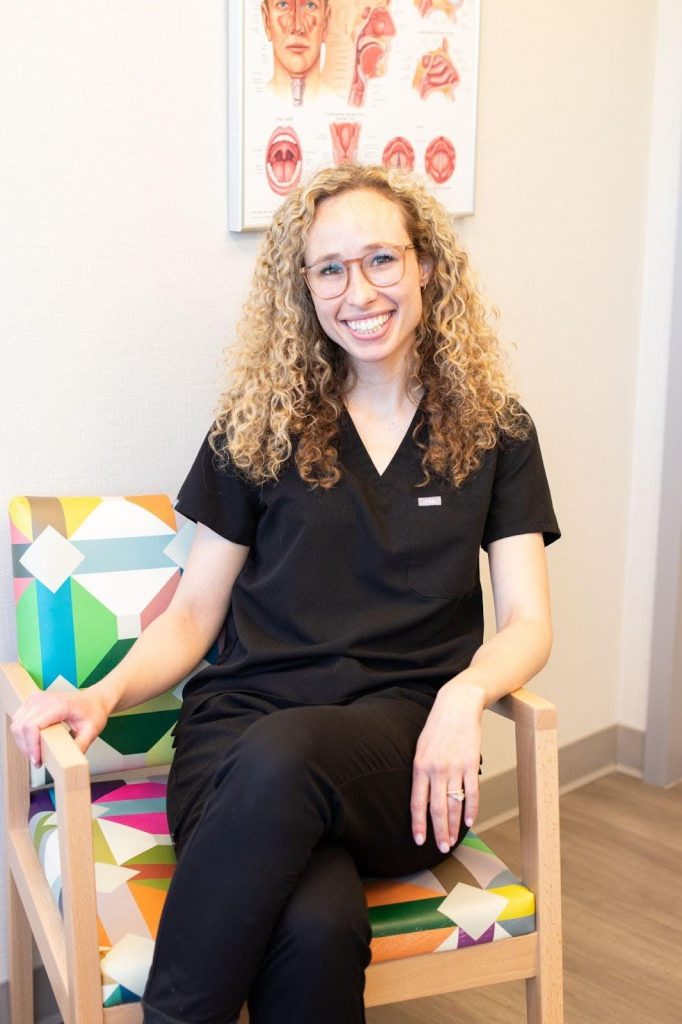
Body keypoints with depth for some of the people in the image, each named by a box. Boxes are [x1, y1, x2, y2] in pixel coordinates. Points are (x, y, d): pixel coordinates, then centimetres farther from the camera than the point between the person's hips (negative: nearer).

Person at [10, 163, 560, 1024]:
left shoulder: (493, 430, 12)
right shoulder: (261, 424, 11)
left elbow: (526, 621, 7)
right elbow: (193, 612, 12)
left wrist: (462, 694, -15)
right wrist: (105, 694, -8)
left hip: (404, 753, 1)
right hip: (244, 725, 0)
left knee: (281, 758, -36)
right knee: (318, 925, -35)